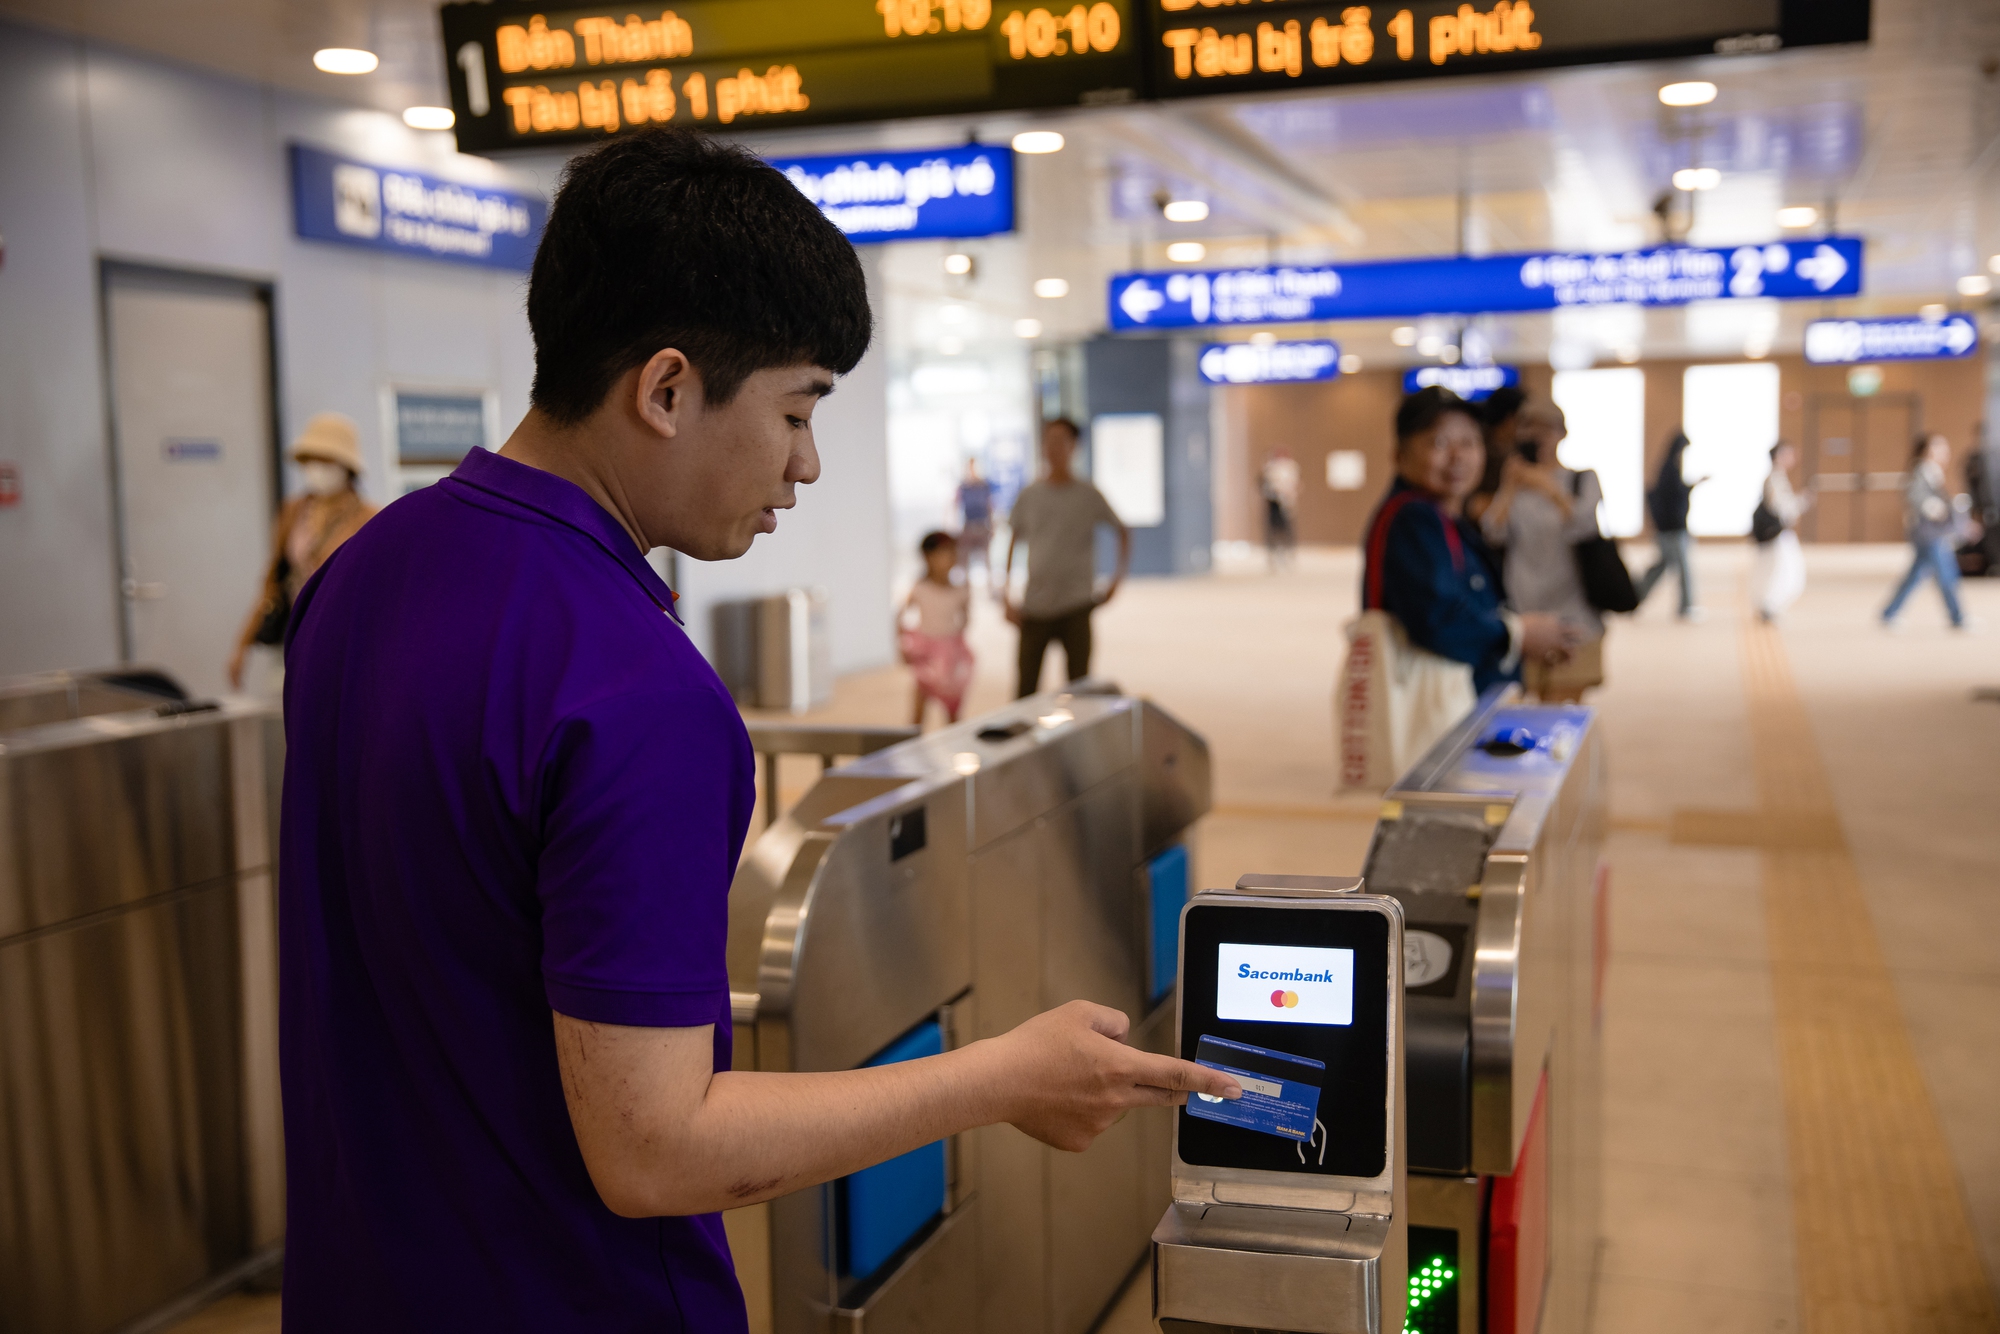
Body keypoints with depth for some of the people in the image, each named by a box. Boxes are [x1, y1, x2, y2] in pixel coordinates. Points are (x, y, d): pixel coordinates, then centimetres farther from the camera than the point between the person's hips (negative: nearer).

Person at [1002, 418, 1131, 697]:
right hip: (1034, 608, 1)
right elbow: (1011, 543, 11)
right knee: (1026, 689, 3)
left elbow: (1122, 531, 13)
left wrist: (1118, 578, 3)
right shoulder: (1029, 496, 5)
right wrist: (1006, 596, 3)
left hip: (1076, 605, -1)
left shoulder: (1088, 495, 1)